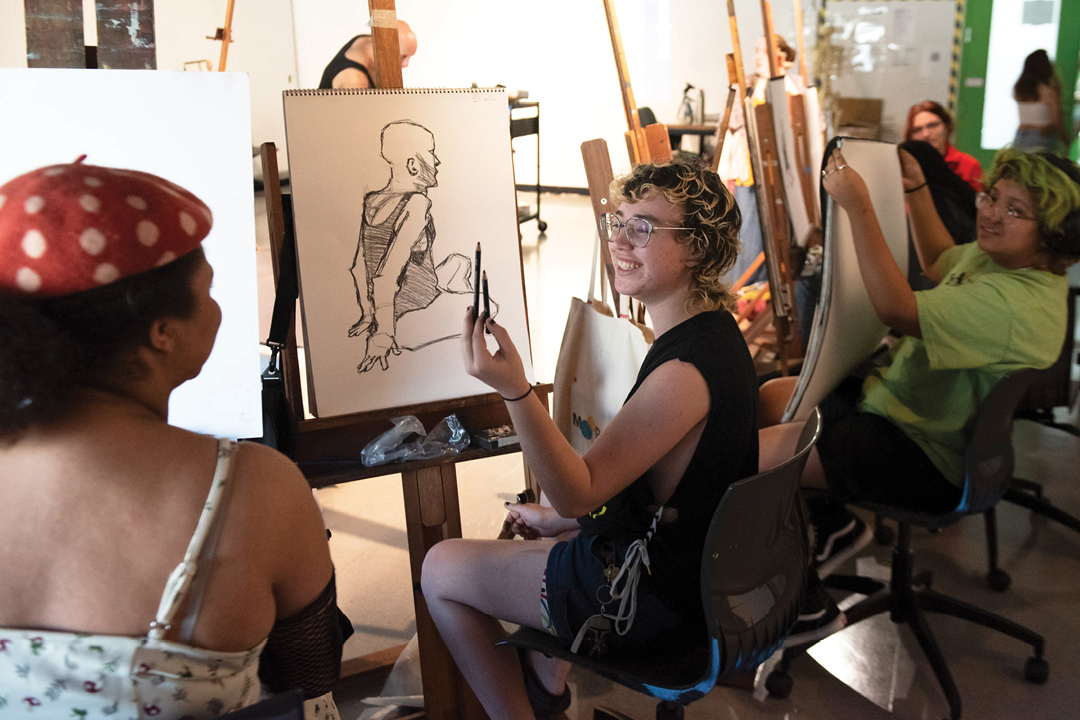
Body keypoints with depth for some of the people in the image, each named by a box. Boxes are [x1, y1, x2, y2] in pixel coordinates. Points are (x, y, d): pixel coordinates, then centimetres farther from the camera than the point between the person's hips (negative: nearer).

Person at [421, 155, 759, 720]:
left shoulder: (685, 370, -30)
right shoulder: (711, 330, 2)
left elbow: (579, 492, -28)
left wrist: (514, 391, -40)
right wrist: (563, 517, 13)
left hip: (656, 597, -10)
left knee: (440, 568, 4)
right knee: (529, 533, 31)